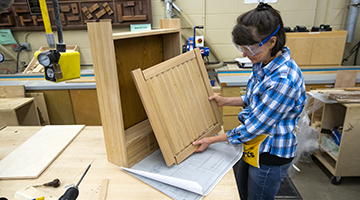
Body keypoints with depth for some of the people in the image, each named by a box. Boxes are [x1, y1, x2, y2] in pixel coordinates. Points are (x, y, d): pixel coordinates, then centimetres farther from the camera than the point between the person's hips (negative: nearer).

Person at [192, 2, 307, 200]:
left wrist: (212, 140, -17)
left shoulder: (283, 80, -33)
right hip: (251, 146, 8)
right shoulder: (262, 63, -4)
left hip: (270, 156, -8)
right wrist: (225, 101, 2)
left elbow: (253, 128, -26)